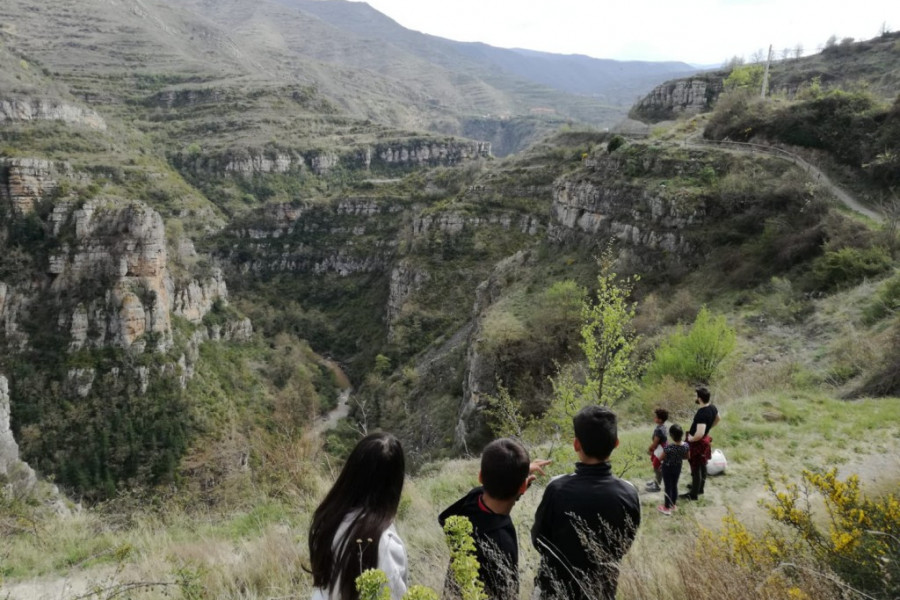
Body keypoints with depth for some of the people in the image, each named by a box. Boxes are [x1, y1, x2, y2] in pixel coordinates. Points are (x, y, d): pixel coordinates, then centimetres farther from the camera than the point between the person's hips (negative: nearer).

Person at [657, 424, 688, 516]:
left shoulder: (668, 446, -33)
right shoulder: (685, 445, -17)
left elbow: (661, 458, -19)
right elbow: (686, 457, 0)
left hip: (667, 468, -4)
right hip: (678, 468, 5)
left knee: (668, 487, 10)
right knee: (674, 485, 22)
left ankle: (667, 508, 23)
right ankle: (673, 504, 39)